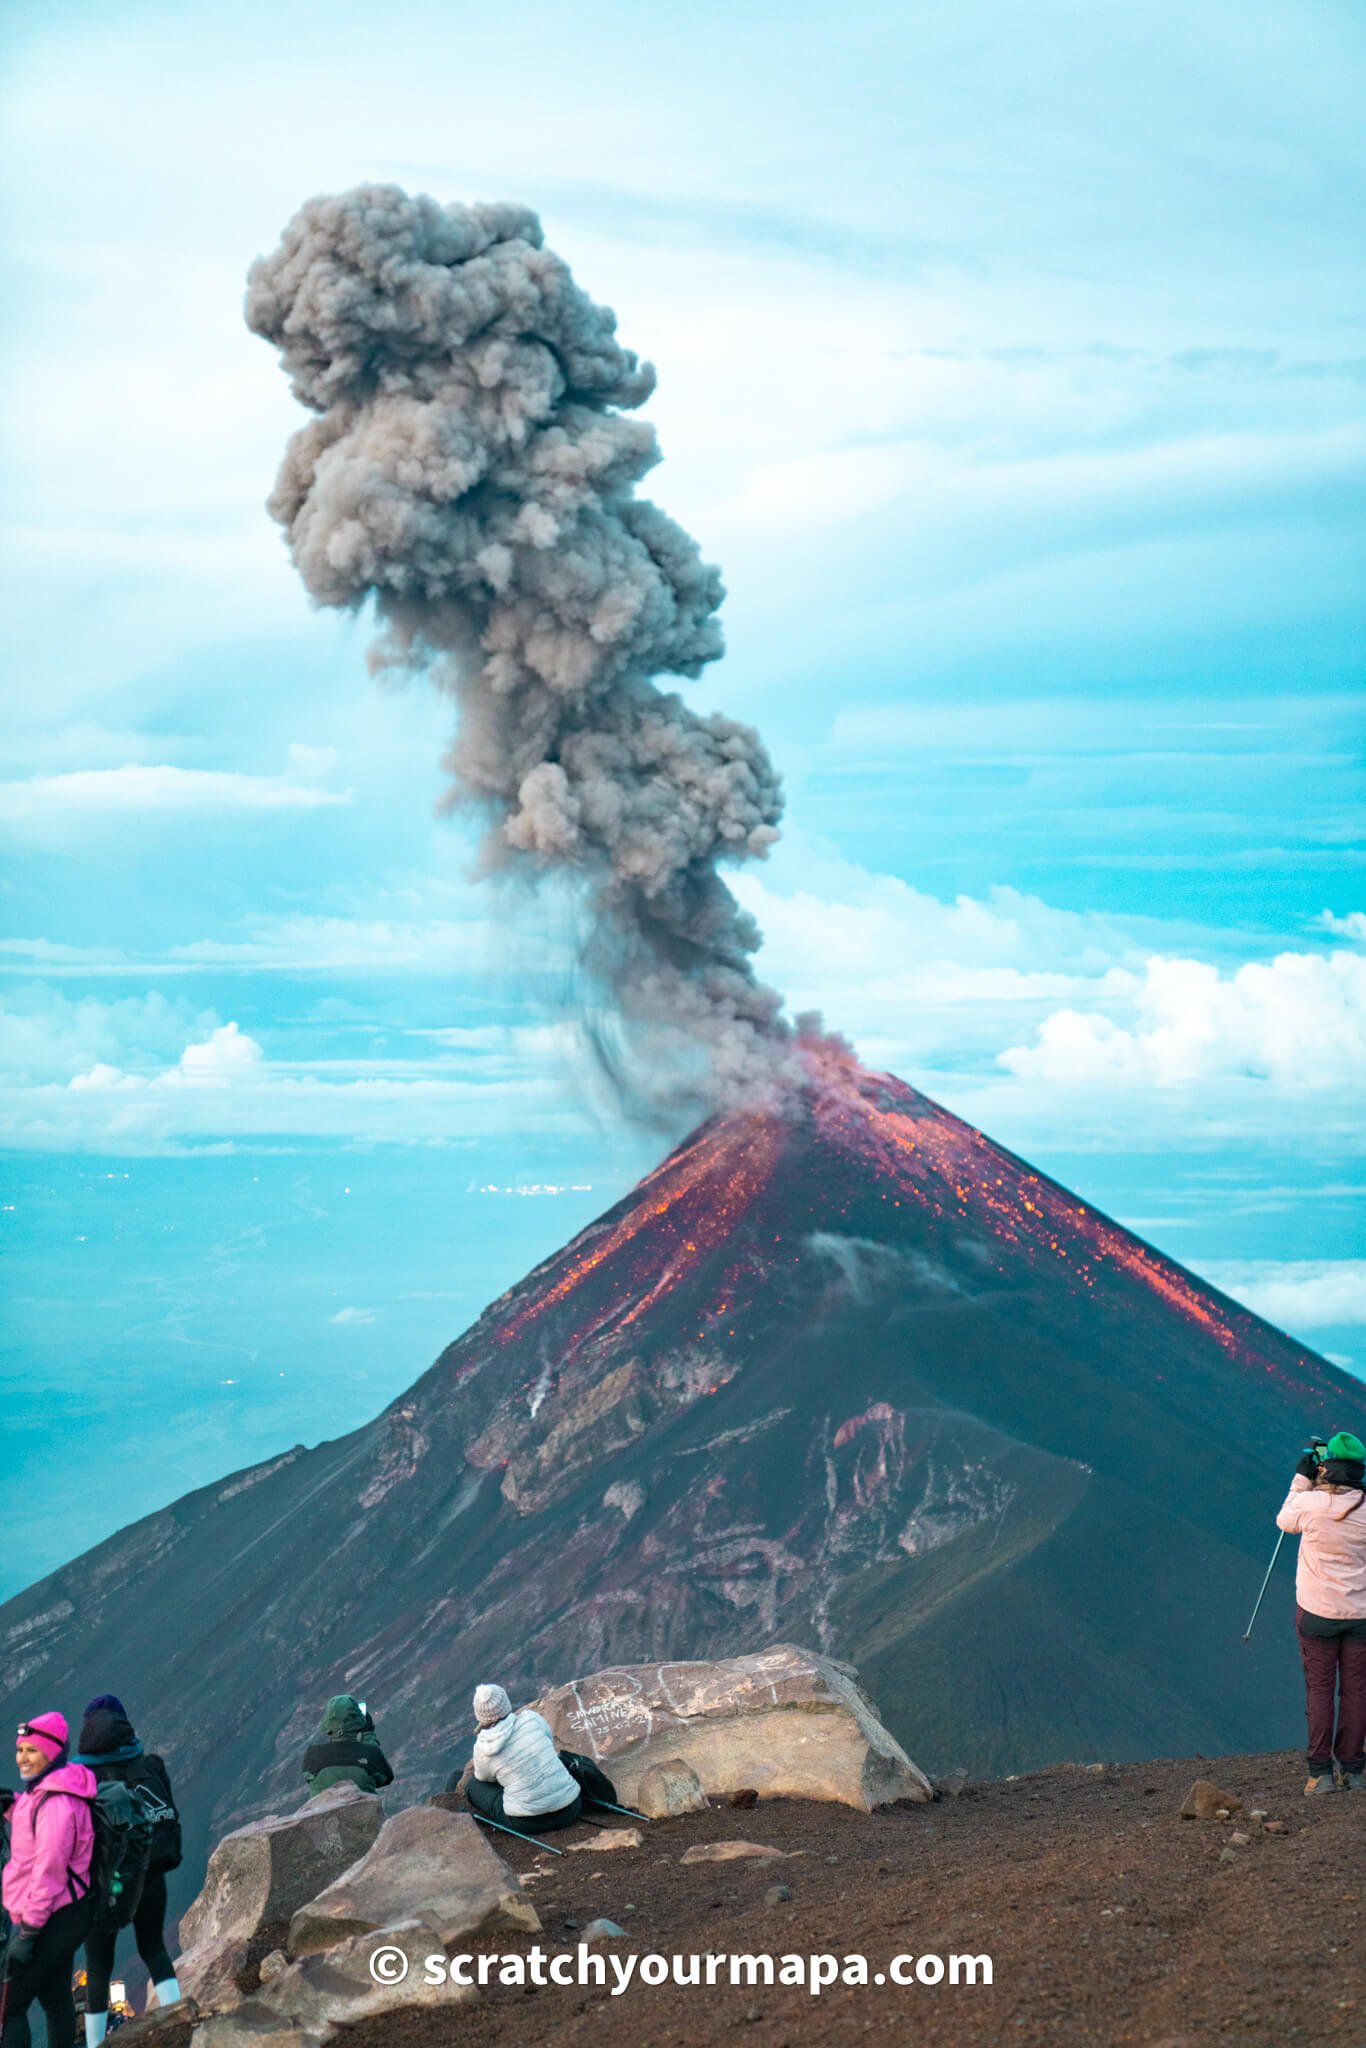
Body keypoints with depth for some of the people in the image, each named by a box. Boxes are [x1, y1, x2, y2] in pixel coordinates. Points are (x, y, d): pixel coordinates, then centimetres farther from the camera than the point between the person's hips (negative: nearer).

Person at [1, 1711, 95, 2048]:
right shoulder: (40, 1792, 9)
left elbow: (49, 1867, -25)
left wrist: (28, 1931, -22)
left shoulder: (55, 1803, -22)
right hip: (64, 1915, 10)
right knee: (55, 1999, 21)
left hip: (51, 1919, -10)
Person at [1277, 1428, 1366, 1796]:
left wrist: (1301, 1480, 13)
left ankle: (1321, 1772, 3)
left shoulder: (1311, 1504, -14)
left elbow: (1284, 1521, 7)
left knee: (1319, 1689, 5)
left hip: (1317, 1611, -2)